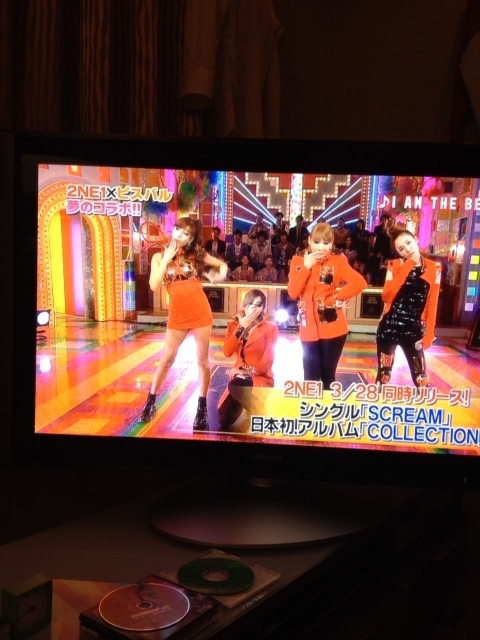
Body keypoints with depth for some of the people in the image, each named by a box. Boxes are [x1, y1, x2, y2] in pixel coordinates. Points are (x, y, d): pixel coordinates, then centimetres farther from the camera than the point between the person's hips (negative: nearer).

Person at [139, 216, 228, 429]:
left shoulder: (196, 254, 3)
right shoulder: (159, 256, 3)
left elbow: (222, 264, 16)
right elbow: (154, 286, -10)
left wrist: (220, 275, -6)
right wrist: (167, 259, -10)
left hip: (200, 311, 0)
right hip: (177, 314, 0)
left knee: (202, 360, 5)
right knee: (166, 360, 7)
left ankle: (202, 409, 17)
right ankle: (150, 403, 22)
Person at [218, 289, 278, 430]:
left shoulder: (270, 328, -3)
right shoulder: (235, 325, 7)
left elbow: (266, 363, -10)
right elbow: (227, 352, -11)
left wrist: (246, 371, -20)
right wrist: (242, 327, -14)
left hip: (260, 378, -4)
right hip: (240, 377, 4)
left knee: (235, 386, -37)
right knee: (224, 420, -7)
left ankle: (259, 411, -13)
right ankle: (242, 405, 23)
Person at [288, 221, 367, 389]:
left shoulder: (338, 261, -1)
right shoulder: (299, 261, 5)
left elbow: (360, 283, -14)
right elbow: (293, 293, -8)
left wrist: (338, 296, -15)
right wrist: (306, 267, -12)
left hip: (333, 328, -2)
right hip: (309, 329, 2)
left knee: (328, 375, 7)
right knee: (310, 377, 5)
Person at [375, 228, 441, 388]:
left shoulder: (434, 267, 1)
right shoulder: (395, 265, -1)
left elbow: (432, 303, 3)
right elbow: (386, 297, -13)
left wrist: (429, 333, -2)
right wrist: (406, 268, -15)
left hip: (414, 328, 0)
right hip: (390, 326, 0)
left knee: (421, 379, 1)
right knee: (383, 374, 10)